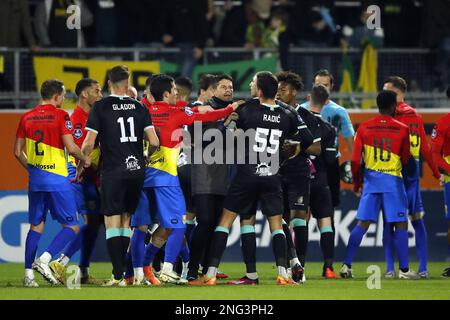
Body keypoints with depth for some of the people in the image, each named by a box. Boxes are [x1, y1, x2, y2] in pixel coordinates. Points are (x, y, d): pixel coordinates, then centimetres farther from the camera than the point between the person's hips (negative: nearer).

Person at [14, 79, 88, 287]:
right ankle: (44, 259, -17)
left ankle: (28, 273, 6)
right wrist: (84, 159, 5)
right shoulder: (60, 116, -8)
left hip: (35, 179, 6)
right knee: (72, 227, 1)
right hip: (57, 179, -6)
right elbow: (71, 147, -15)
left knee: (36, 227, 12)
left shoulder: (27, 118, 9)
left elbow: (18, 152, 11)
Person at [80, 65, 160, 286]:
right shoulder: (139, 108, 6)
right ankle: (122, 270, 15)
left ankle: (118, 274, -11)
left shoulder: (100, 108, -4)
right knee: (126, 220, 14)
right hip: (136, 169, 4)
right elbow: (154, 142, 1)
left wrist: (82, 163, 9)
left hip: (113, 171, -4)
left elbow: (89, 143, -8)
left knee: (112, 221, -2)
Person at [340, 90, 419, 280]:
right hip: (393, 180, -3)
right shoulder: (402, 130, -3)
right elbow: (405, 160, 5)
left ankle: (347, 265, 2)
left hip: (371, 179, 3)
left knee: (362, 224, 6)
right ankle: (404, 269, 0)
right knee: (401, 225, 2)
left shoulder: (364, 128, 2)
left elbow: (356, 161, 0)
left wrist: (357, 183, 14)